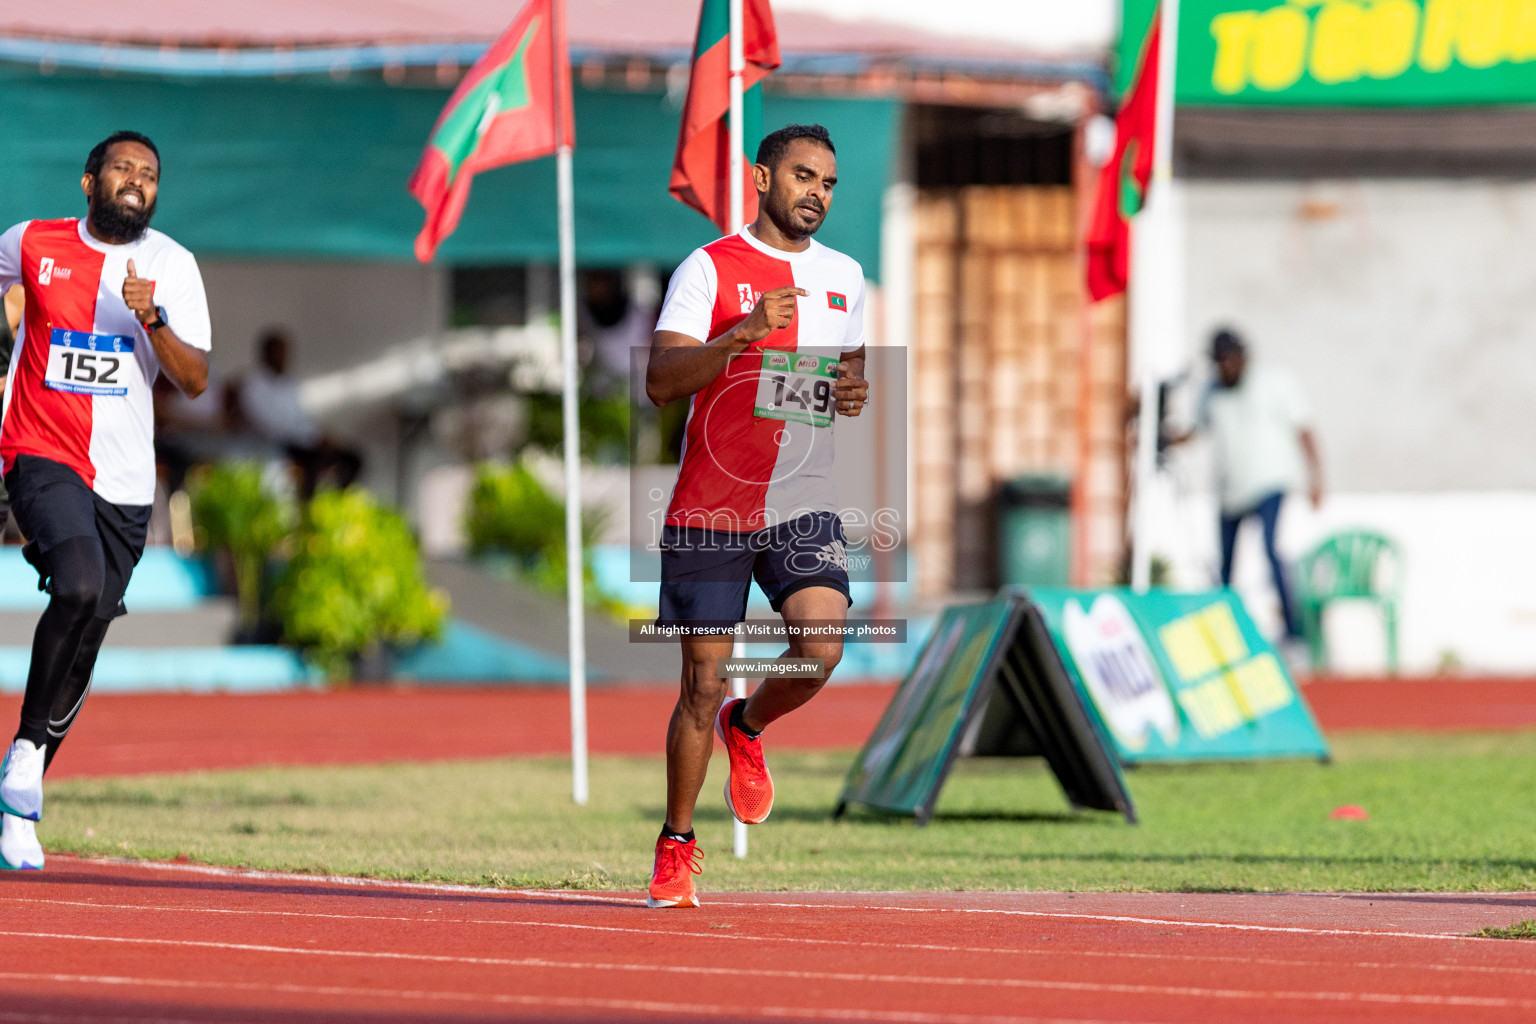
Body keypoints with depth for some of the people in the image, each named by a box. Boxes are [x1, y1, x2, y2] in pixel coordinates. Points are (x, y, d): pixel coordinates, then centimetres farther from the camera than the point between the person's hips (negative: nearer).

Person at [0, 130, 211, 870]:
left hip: (124, 482, 3)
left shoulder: (171, 264, 3)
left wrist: (152, 319, -19)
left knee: (85, 638, 4)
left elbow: (194, 380, -3)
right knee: (80, 589, -29)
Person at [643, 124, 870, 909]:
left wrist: (856, 391, 1)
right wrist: (744, 332, -28)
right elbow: (661, 382, -14)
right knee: (703, 682, -1)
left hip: (804, 506, 4)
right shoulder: (710, 269, -5)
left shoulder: (844, 278, 12)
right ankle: (676, 847, 16)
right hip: (710, 508, -3)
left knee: (821, 646, -19)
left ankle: (747, 728, 15)